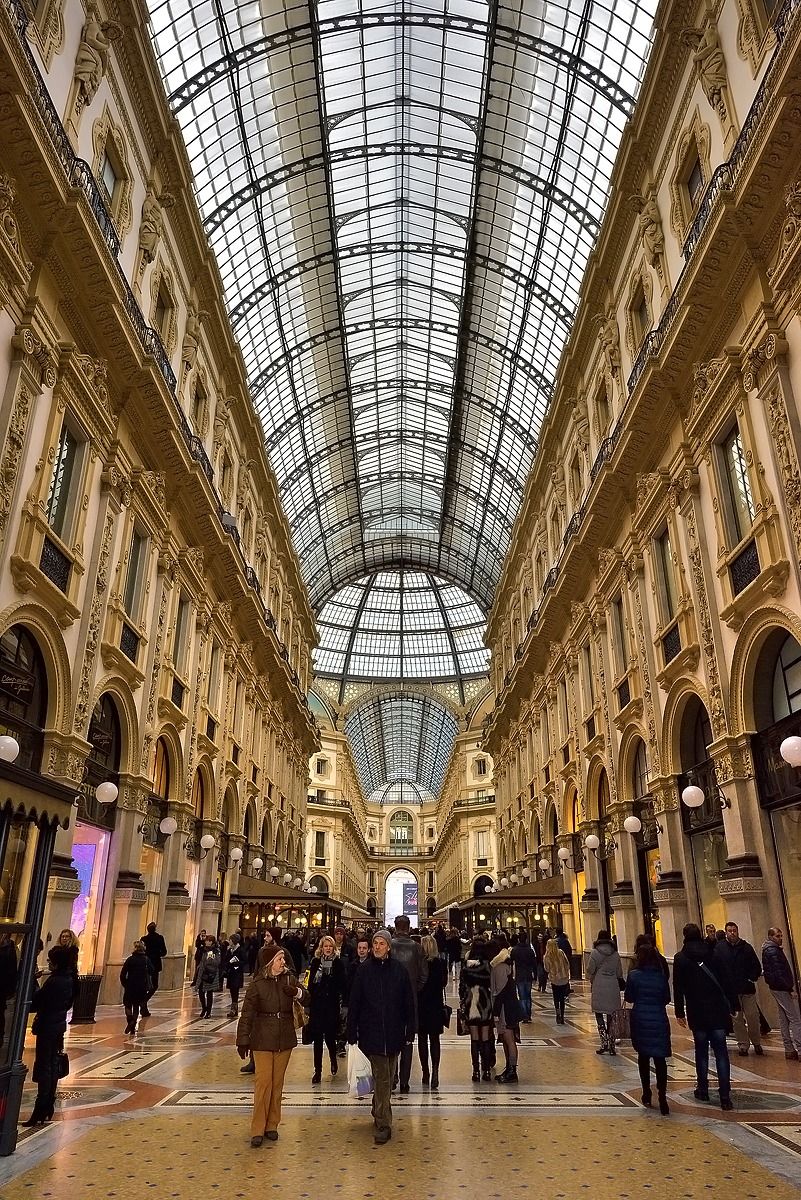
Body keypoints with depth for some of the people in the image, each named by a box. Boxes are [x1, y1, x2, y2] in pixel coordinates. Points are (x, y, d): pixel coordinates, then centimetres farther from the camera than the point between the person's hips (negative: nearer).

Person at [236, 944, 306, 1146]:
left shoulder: (289, 979, 1)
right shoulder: (257, 984, -9)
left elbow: (306, 998, -3)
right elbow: (247, 1014, -6)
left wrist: (296, 991, -24)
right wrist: (243, 1041, -7)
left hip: (285, 1040, 3)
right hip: (263, 1040, -3)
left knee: (277, 1083, 10)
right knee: (263, 1082, -5)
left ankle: (272, 1126, 22)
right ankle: (257, 1130, 5)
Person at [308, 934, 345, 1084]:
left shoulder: (338, 963, 0)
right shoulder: (315, 962, 3)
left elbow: (342, 985, 1)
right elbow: (311, 984, 4)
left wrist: (342, 1002, -4)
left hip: (332, 1005, -1)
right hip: (317, 1005, 1)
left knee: (330, 1036, 2)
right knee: (317, 1038, 3)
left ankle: (333, 1059, 33)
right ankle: (317, 1070, 13)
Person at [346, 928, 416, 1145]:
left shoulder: (399, 970, -3)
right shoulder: (364, 970, -4)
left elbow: (409, 1003, 2)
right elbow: (354, 1003, -1)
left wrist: (410, 1031, 1)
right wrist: (352, 1034, -2)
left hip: (393, 1032, 2)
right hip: (371, 1033, -2)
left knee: (387, 1077, 13)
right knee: (382, 1077, -3)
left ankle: (379, 1113, 34)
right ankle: (383, 1125, 7)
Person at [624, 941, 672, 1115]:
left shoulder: (634, 975, -10)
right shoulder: (661, 976, -5)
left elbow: (628, 998, -3)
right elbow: (667, 999, 5)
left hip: (640, 1020, 0)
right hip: (659, 1021, 0)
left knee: (643, 1056, 17)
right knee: (660, 1059, 2)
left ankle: (647, 1095, 23)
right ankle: (662, 1099, -9)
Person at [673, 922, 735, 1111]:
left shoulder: (680, 959, -3)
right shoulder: (714, 954, 2)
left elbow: (678, 988, -4)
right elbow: (726, 982, 1)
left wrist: (679, 1012, 2)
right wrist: (732, 1005, 6)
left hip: (696, 1013, -1)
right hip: (718, 1011, 1)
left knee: (701, 1051, 13)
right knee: (721, 1052, 2)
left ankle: (703, 1090, 20)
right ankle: (725, 1097, -4)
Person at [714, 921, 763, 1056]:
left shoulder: (746, 947, 2)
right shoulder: (719, 948, 0)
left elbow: (757, 967, 6)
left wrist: (751, 979, -5)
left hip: (747, 989, 0)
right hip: (730, 990, 0)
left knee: (752, 1016, 1)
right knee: (737, 1019, 4)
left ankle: (757, 1043, 20)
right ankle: (743, 1045, 15)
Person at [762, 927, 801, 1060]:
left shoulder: (769, 950, 15)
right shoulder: (773, 951, -17)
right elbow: (779, 973, -22)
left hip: (778, 988, 10)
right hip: (782, 989, -10)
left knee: (784, 1019, 12)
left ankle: (789, 1050, 16)